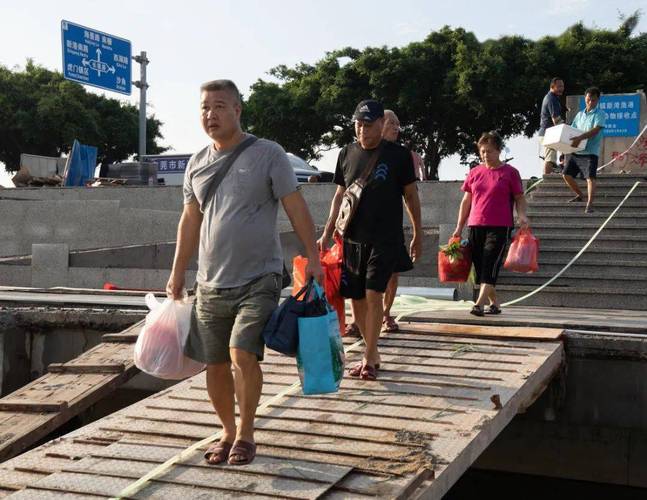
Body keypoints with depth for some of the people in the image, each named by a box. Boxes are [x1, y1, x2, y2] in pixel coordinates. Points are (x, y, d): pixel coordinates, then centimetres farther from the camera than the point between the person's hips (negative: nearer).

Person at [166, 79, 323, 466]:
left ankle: (246, 433, 4)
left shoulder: (268, 155, -5)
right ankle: (228, 431, 28)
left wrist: (313, 257, -12)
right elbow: (190, 221, 16)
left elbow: (296, 208, -5)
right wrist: (177, 273, 16)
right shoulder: (197, 163, 9)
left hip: (258, 279, -5)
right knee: (215, 364, 8)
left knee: (243, 355, -16)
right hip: (211, 284, 5)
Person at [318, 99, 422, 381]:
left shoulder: (398, 155, -2)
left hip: (385, 239, -4)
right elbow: (339, 196, 14)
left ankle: (368, 359, -2)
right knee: (355, 298, 5)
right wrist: (327, 234, 8)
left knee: (373, 295, -11)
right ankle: (372, 353, 20)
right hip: (352, 238, 4)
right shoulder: (347, 154, 8)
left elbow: (411, 196, 4)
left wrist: (418, 235, 6)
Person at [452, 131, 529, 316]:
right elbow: (466, 200, 16)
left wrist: (522, 215, -15)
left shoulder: (510, 172, 2)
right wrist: (459, 227, 14)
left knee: (490, 266, -14)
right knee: (479, 267, 5)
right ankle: (494, 304, 17)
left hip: (500, 227, -5)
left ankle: (479, 304, -20)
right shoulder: (474, 173, 13)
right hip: (476, 226, 5)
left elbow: (519, 197, 4)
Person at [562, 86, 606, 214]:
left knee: (590, 178, -17)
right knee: (566, 175, 8)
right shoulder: (580, 114, 17)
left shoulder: (600, 114, -4)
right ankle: (580, 195, 28)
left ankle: (589, 205, -19)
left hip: (590, 152, -7)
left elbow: (595, 130, -19)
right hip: (576, 151, 7)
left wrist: (580, 138, -32)